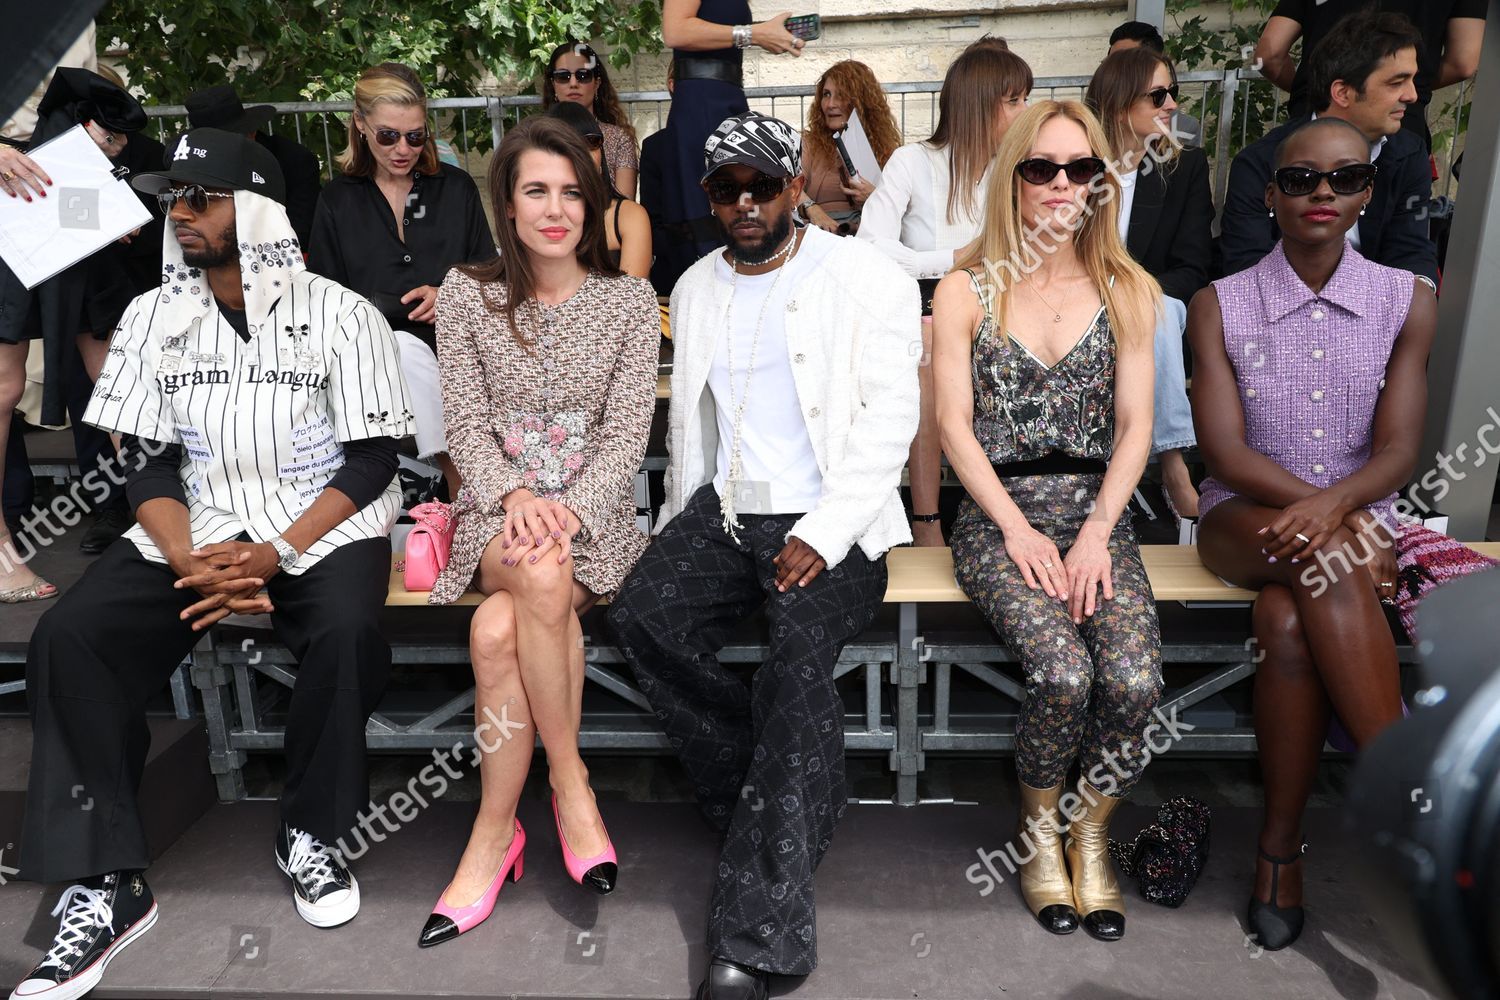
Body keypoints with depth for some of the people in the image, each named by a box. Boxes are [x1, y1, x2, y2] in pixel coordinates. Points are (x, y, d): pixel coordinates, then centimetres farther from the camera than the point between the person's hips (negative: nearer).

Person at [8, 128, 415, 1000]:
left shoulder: (341, 314, -2)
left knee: (346, 632, -33)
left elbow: (372, 460, -7)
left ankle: (312, 835, -8)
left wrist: (275, 554, -19)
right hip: (195, 537, 4)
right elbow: (148, 463, 5)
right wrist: (195, 564, -14)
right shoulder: (153, 317, 9)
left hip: (324, 531, -3)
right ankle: (107, 883, -10)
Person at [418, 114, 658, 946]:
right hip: (497, 509, 1)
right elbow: (466, 423, 2)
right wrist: (515, 494, -18)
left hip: (593, 513, 0)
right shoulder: (466, 294, 8)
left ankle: (496, 829, -10)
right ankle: (570, 782, -17)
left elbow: (627, 434, -3)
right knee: (541, 575, -36)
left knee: (498, 630, -30)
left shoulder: (629, 300, 5)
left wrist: (568, 509, -19)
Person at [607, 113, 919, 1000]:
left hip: (830, 518, -4)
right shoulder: (696, 289, 18)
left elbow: (890, 418, -6)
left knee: (803, 645, -30)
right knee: (643, 616, -22)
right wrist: (679, 527, 6)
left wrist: (825, 534, -17)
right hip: (723, 510, 5)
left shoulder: (866, 279, 2)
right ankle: (783, 811, -6)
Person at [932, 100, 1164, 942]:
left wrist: (1097, 532, -8)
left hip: (1095, 510, 2)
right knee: (1064, 674, -26)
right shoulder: (966, 291, 6)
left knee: (1135, 680, -23)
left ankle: (1092, 838, 6)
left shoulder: (1128, 291, 12)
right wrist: (1018, 529, -11)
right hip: (998, 515, -2)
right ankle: (1041, 830, 5)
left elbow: (1135, 425, 6)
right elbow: (955, 423, -1)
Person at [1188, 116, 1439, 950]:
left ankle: (1282, 843, -18)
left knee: (1293, 624, -33)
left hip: (1358, 517, 1)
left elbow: (1397, 454, -3)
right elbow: (1224, 450, -7)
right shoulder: (1220, 305, 3)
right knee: (1326, 564, -35)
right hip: (1245, 518, 0)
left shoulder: (1409, 303, 6)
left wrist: (1335, 506, -26)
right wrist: (1338, 524, -19)